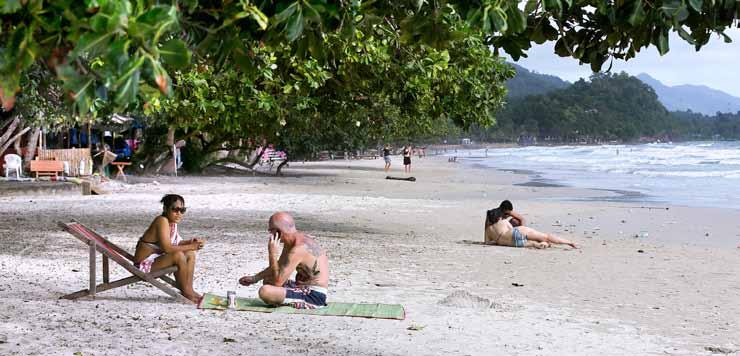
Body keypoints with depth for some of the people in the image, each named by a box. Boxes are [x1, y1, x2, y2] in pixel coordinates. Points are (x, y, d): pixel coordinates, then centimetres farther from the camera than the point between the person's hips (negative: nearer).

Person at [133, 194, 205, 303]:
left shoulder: (172, 222, 6)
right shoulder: (162, 221, -23)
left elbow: (176, 243, 15)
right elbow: (167, 248, -30)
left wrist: (191, 242, -4)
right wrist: (190, 246, -23)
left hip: (156, 259, 10)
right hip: (145, 265, -10)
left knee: (190, 254, 7)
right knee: (178, 255, -27)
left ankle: (189, 289, 4)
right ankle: (185, 291, -11)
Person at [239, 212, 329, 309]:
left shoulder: (298, 249, -25)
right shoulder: (290, 242, 6)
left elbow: (277, 281, -25)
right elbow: (279, 267, 24)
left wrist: (272, 253, -20)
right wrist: (255, 278, 21)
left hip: (314, 296, -11)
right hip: (306, 287, 11)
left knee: (265, 292, -27)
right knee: (267, 281, 29)